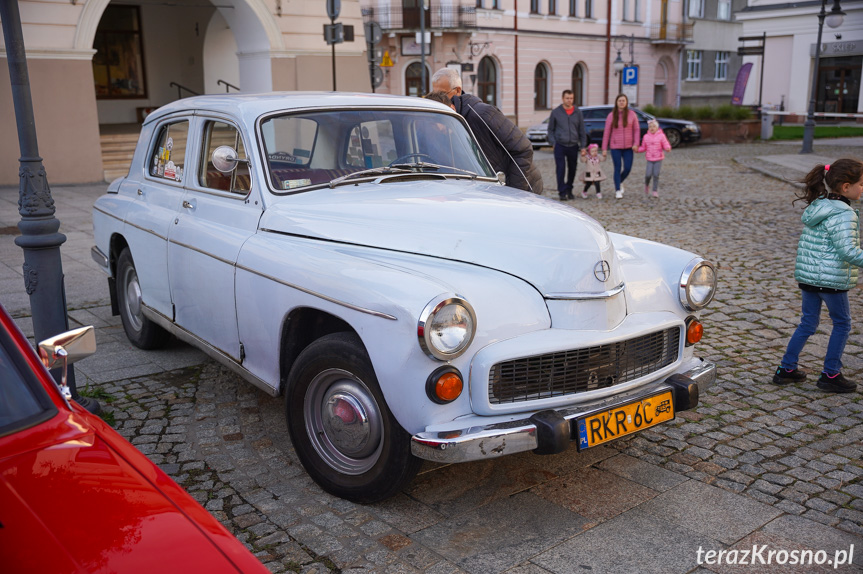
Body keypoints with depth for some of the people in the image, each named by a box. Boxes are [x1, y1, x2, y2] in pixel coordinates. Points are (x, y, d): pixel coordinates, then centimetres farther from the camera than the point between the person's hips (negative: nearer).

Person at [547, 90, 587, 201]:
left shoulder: (578, 113, 6)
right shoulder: (556, 112, 2)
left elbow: (582, 131, 11)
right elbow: (550, 129, 8)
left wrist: (583, 146, 6)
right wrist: (553, 142, -3)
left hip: (573, 146, 2)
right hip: (560, 146, -2)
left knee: (572, 169, 9)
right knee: (561, 170, -9)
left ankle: (569, 190, 26)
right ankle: (562, 192, -5)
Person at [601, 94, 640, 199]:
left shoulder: (632, 114, 2)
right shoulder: (611, 115, 0)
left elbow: (636, 130, 5)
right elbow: (606, 133, 1)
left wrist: (636, 143, -8)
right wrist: (604, 149, -1)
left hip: (628, 147, 1)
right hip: (615, 147, -1)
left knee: (628, 168, 0)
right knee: (617, 169, -1)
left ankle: (620, 182, 30)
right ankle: (618, 190, 11)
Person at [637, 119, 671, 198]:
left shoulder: (661, 136, -3)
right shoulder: (646, 137, 4)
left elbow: (666, 146, -3)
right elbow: (643, 147, 13)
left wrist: (668, 148, -25)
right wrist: (637, 149, -5)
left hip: (658, 159, -2)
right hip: (649, 159, 2)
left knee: (656, 175, -8)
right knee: (648, 174, -9)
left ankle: (655, 191, 3)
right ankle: (646, 185, 23)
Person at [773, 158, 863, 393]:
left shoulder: (815, 207, 8)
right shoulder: (844, 214, -18)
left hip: (806, 275, 8)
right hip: (832, 279, -8)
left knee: (808, 323, 17)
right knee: (842, 324, 10)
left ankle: (786, 369, 19)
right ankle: (830, 375, 14)